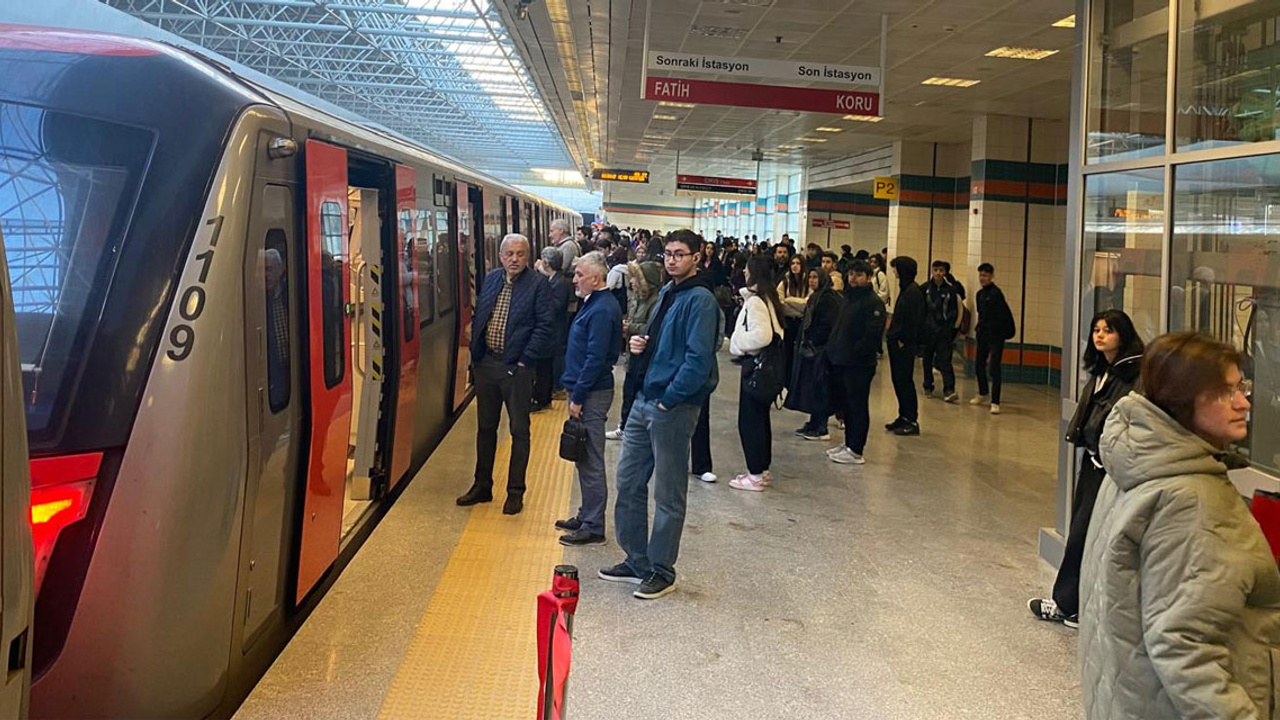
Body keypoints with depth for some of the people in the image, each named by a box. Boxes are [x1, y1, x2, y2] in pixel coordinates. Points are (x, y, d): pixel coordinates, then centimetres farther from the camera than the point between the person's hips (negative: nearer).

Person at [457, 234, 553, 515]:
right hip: (486, 363, 6)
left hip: (516, 367, -5)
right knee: (485, 426, 15)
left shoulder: (538, 285, -8)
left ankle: (516, 492, 15)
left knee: (519, 430, 4)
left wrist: (525, 360, -15)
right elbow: (477, 317, 15)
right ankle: (482, 486, 29)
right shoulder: (490, 279, 9)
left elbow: (545, 326, -12)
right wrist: (475, 352, 6)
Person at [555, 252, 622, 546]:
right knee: (585, 459, 17)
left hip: (592, 394, -10)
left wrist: (578, 398, -19)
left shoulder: (602, 310, -18)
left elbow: (595, 359, -22)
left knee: (591, 461, -3)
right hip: (585, 391, 10)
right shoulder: (593, 304, 13)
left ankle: (593, 527, 4)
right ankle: (586, 516, 28)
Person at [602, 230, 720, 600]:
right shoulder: (667, 292, 14)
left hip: (674, 407, -9)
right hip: (645, 401, 9)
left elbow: (698, 360, -21)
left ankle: (662, 571, 17)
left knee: (669, 494, 4)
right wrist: (640, 344, 4)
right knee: (628, 482, 14)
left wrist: (668, 400, -18)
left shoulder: (700, 300, -14)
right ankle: (636, 561, 27)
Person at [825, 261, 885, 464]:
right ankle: (849, 443, 27)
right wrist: (833, 348, 12)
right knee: (846, 404, 16)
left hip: (859, 364, -9)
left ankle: (856, 451, 3)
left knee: (858, 406, -3)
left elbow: (872, 335, -20)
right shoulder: (849, 298, 17)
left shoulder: (873, 302, -13)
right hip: (841, 362, 9)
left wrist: (854, 353, -21)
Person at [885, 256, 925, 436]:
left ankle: (911, 421, 2)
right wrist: (893, 334, 12)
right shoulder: (905, 289, 15)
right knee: (898, 380, 12)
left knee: (904, 381, -5)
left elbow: (914, 320, -19)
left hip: (905, 345, -9)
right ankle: (904, 417, 20)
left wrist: (903, 340, -17)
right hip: (897, 342, 9)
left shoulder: (913, 291, -15)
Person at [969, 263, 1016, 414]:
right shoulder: (980, 294, 12)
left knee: (994, 368, -10)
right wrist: (978, 329, 9)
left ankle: (995, 403, -8)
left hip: (995, 335, -9)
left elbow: (1002, 315, -17)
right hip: (983, 335, 9)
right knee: (979, 365, 17)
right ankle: (982, 394, 38)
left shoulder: (996, 293, -14)